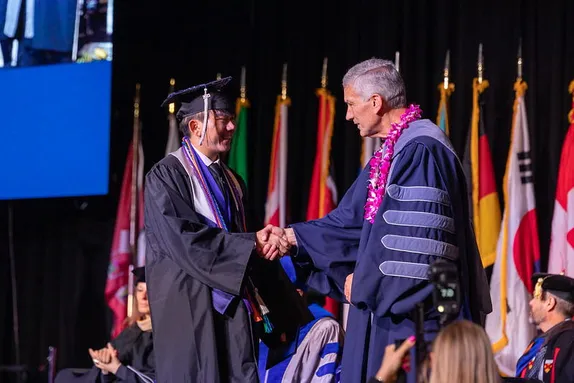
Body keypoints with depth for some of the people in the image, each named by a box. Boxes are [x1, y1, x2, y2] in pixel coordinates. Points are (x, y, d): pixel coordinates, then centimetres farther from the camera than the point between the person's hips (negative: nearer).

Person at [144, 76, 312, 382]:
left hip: (236, 305, 7)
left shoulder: (230, 180, 16)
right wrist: (251, 243, -14)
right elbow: (184, 238, -16)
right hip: (193, 308, -6)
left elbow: (244, 235, 15)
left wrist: (264, 240, -10)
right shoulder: (166, 176, -6)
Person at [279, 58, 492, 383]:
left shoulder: (422, 150, -16)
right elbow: (355, 221, 20)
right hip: (389, 305, 10)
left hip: (415, 310, -10)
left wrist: (363, 280, -12)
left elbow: (415, 238, -22)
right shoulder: (391, 153, 16)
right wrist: (293, 237, 12)